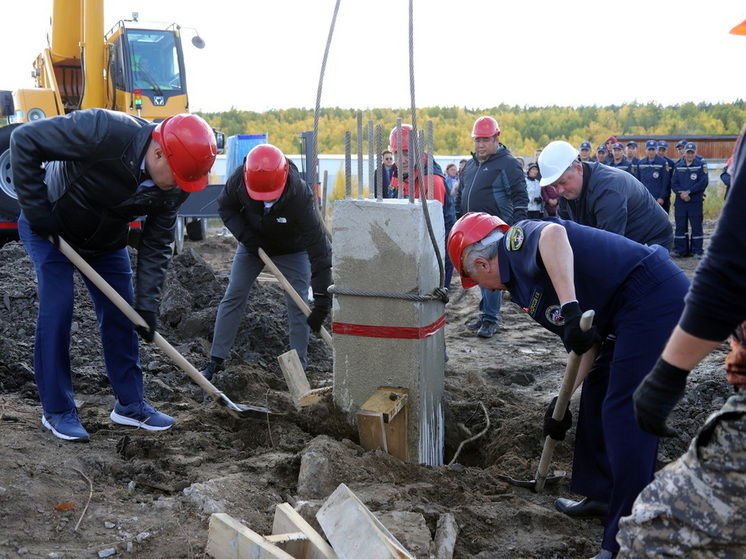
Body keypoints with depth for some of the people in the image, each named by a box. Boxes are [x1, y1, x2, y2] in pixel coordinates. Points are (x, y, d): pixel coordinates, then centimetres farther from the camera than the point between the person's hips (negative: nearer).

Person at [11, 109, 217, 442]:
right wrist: (35, 210, -28)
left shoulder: (172, 188, -20)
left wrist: (147, 303, -16)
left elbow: (156, 245, -11)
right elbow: (24, 140, -31)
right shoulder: (103, 131, -38)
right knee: (56, 309, -10)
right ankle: (56, 411, 3)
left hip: (106, 240, 5)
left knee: (120, 315, 4)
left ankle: (130, 404, 16)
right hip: (50, 228, -5)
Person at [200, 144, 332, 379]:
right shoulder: (240, 178, -30)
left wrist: (322, 300, -42)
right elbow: (225, 206, -8)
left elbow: (319, 248, -39)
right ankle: (216, 360, 10)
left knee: (298, 305, -6)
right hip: (252, 243, 3)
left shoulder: (300, 196, -39)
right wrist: (245, 236, -25)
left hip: (292, 250, -3)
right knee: (232, 298, 0)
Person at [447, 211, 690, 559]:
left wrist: (570, 308, -35)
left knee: (625, 415, -9)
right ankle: (602, 497, 34)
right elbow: (585, 347, 18)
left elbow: (553, 234, -33)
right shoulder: (525, 285, 20)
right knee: (597, 394, 20)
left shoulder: (517, 243, -6)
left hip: (653, 300, -11)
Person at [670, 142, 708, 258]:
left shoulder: (701, 165, 1)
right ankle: (680, 250, 12)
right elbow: (673, 183, 5)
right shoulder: (678, 166, 11)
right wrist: (681, 193, -14)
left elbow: (703, 182, -8)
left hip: (696, 201, -3)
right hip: (680, 201, 3)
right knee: (680, 226, 5)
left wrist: (688, 192, -14)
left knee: (696, 226, 0)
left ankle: (697, 251, 5)